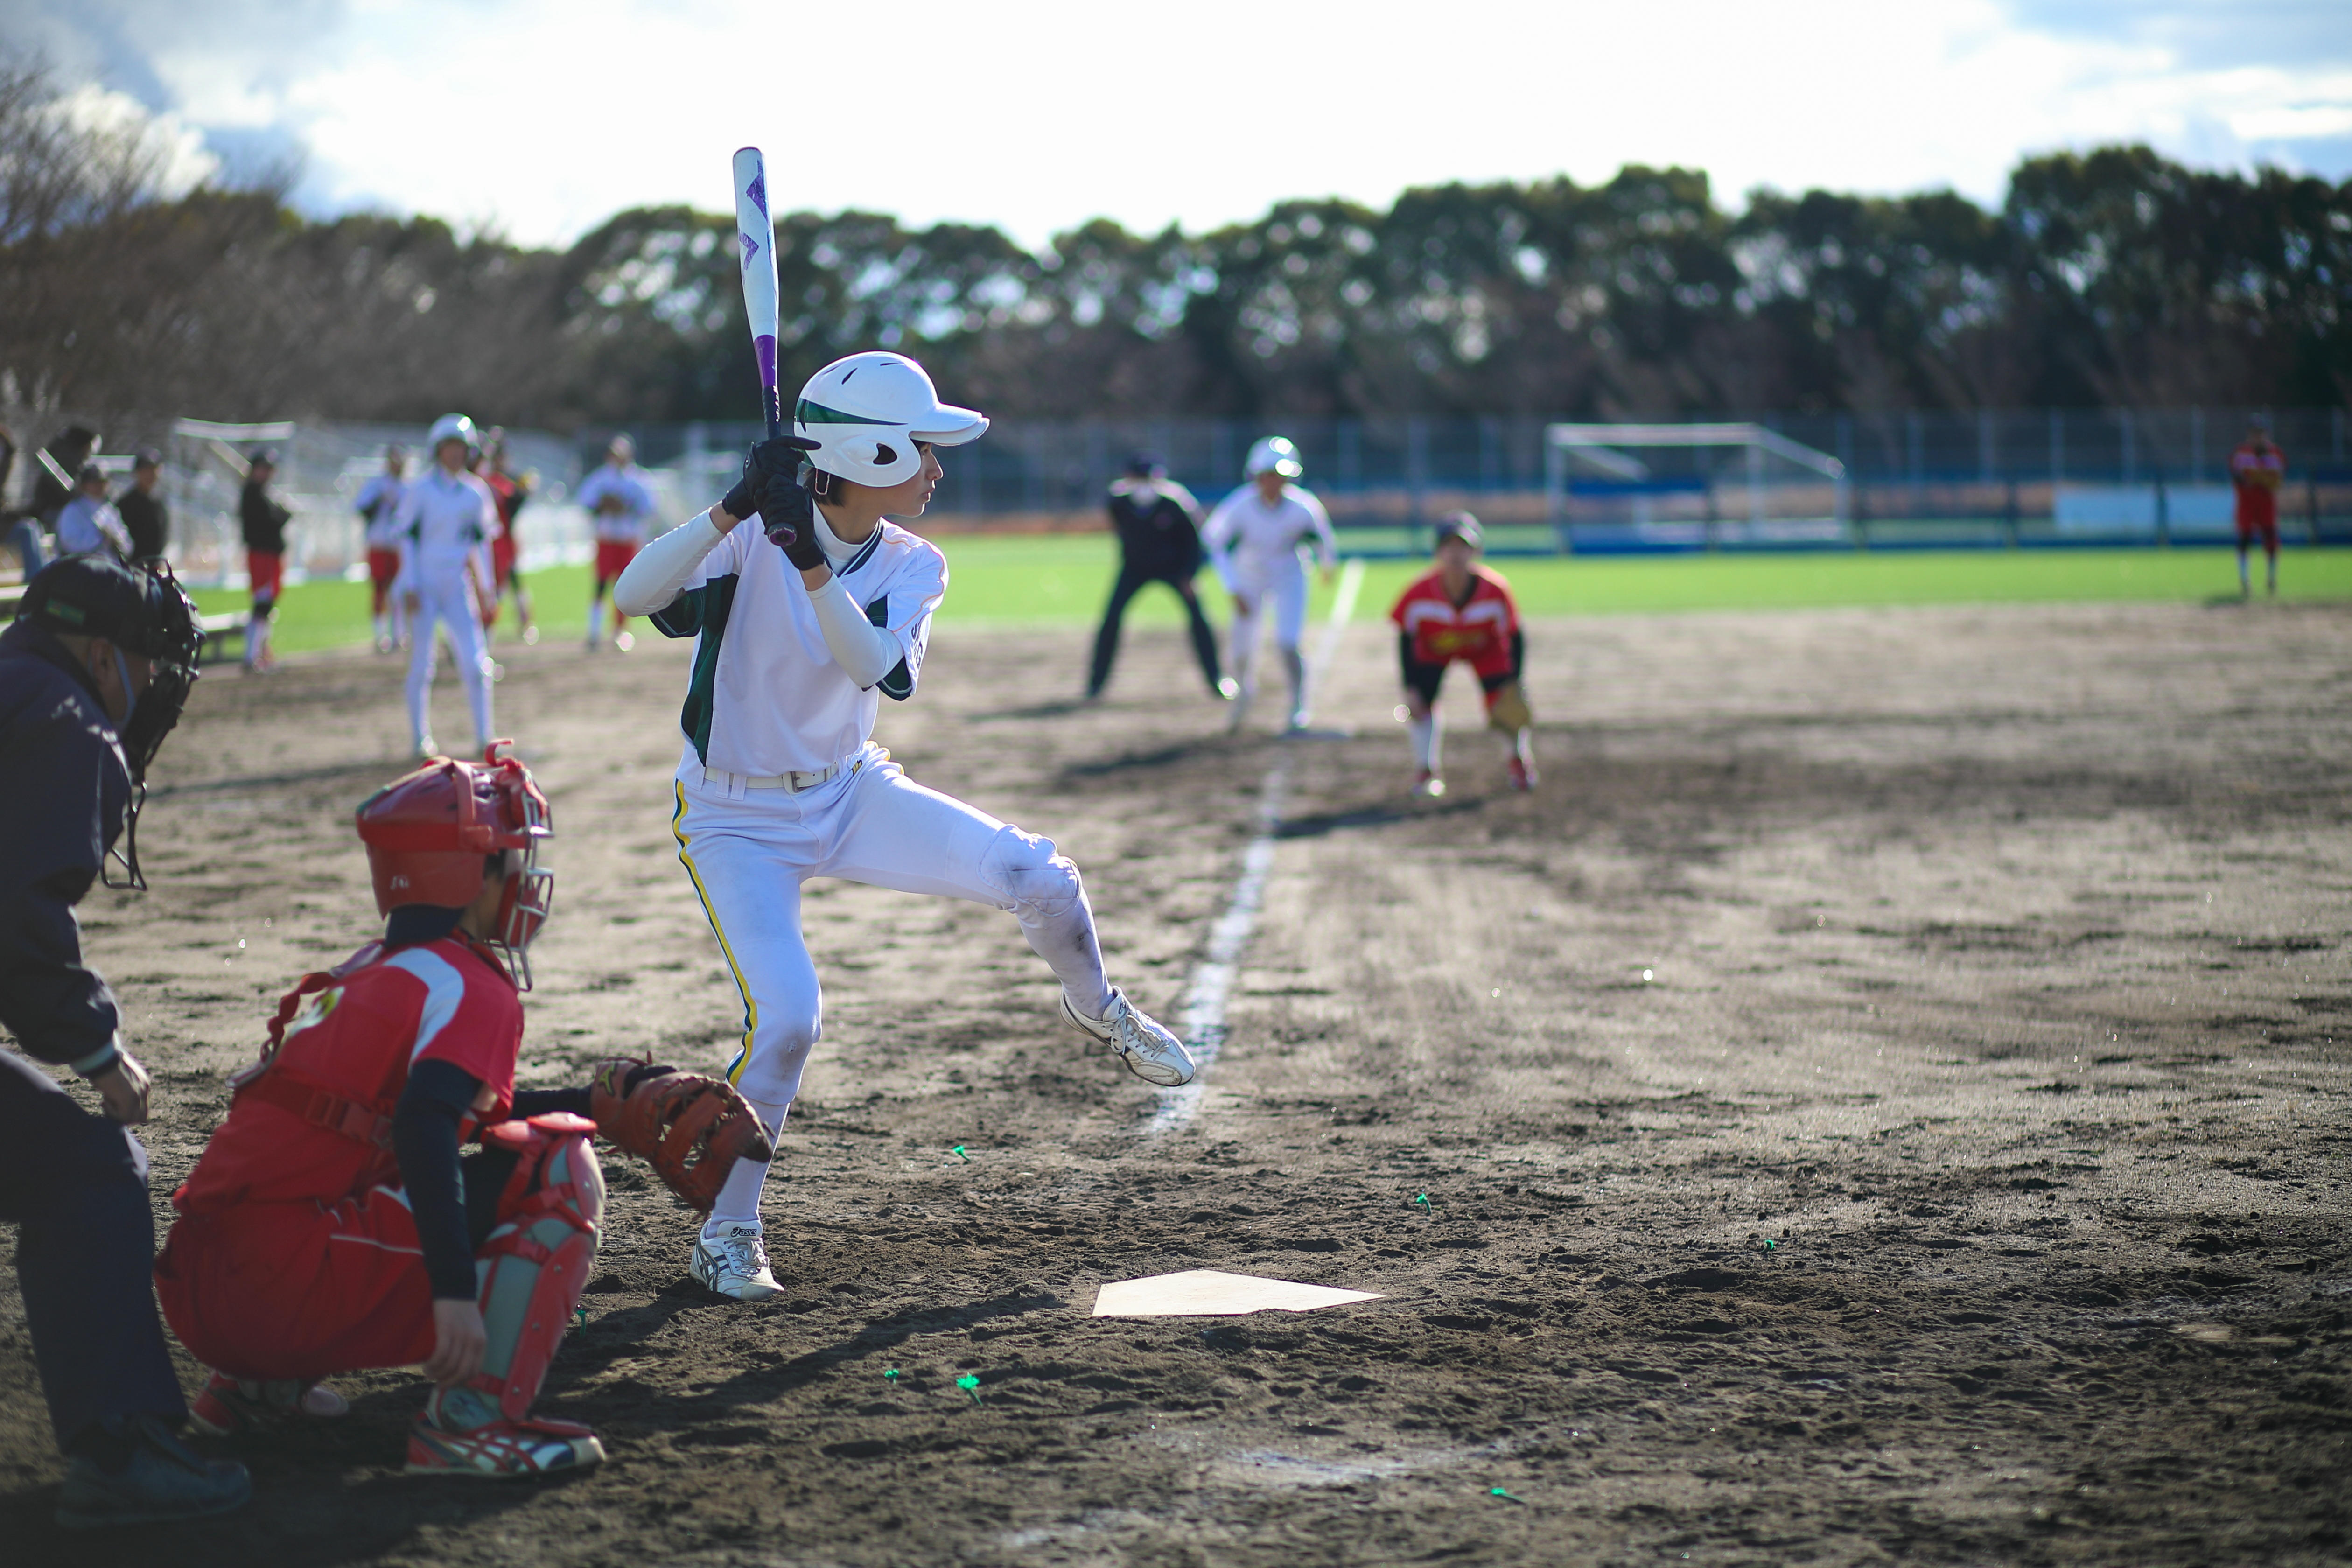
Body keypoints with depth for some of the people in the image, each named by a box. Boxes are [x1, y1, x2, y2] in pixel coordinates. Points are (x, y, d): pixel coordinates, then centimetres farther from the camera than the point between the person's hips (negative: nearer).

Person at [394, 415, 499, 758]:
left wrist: (484, 585, 12)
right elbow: (408, 538, -5)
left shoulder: (476, 493, 7)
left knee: (475, 663, -5)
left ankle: (483, 736, 1)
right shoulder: (420, 491, -5)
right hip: (424, 585, -3)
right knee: (421, 663, 0)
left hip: (458, 587, 3)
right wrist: (410, 586, -10)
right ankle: (419, 738, 9)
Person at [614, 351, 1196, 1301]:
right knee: (785, 1017, -22)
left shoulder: (911, 568, -5)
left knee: (1041, 879, -12)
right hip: (736, 821, -4)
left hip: (850, 795, 4)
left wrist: (808, 561, -38)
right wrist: (735, 509, -43)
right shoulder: (752, 539, -18)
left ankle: (1097, 1011, 22)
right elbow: (634, 597, -33)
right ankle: (727, 1232, -2)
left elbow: (881, 669, -25)